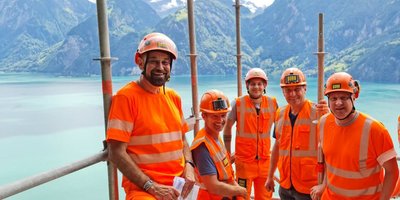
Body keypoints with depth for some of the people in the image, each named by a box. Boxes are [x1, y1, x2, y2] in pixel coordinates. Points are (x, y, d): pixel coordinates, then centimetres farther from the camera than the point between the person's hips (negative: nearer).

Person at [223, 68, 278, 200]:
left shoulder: (272, 103, 0)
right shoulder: (238, 104, -7)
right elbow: (227, 128, 3)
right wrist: (228, 153, 4)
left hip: (265, 160, 3)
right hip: (244, 160, -3)